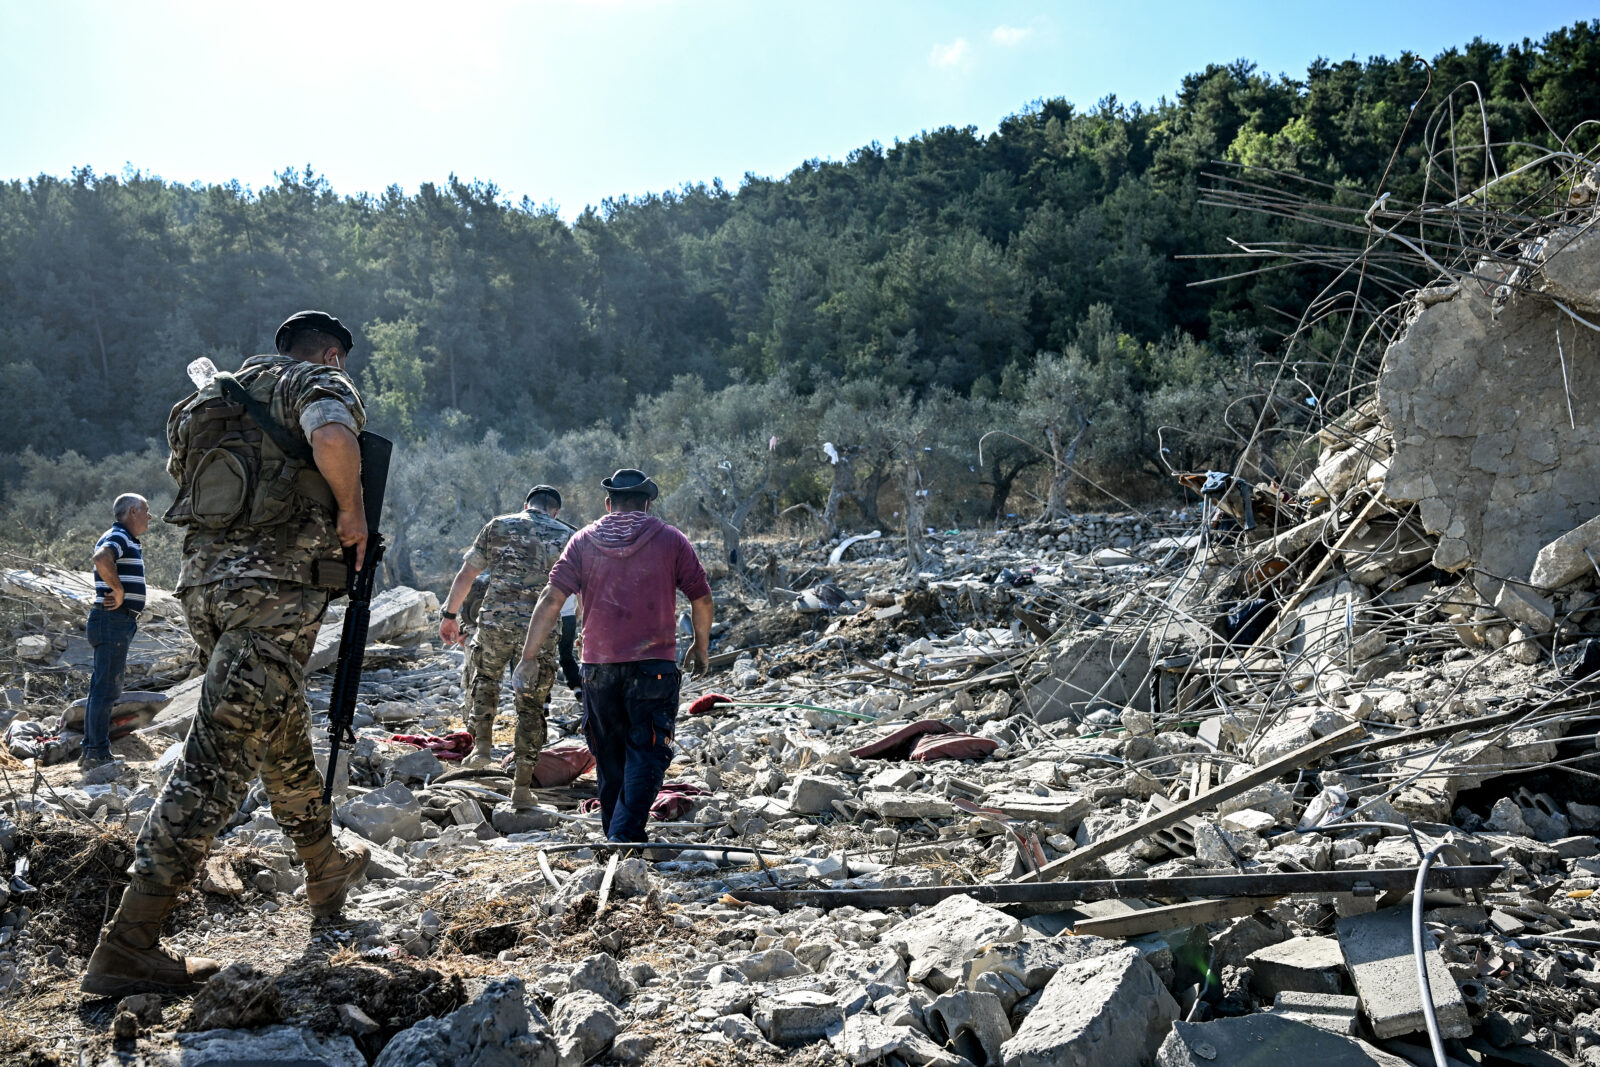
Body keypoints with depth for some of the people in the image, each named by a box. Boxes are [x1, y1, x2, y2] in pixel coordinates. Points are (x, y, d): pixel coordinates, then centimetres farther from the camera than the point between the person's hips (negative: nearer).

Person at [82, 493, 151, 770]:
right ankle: (98, 754, -7)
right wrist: (118, 590, -23)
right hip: (113, 621, -11)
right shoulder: (118, 537, -12)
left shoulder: (127, 542, 20)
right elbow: (101, 558, -35)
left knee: (102, 688, 13)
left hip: (119, 623, 11)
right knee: (106, 688, -9)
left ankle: (91, 752, 19)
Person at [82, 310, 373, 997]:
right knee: (219, 758, -8)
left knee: (282, 731, 23)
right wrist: (351, 512, -9)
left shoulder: (225, 391, 22)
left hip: (203, 579, 9)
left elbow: (181, 471, 34)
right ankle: (127, 945, -8)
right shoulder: (320, 384, -1)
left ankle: (325, 869, 40)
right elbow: (332, 437, -25)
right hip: (274, 587, -9)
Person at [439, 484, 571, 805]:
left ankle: (482, 743, 22)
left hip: (495, 621, 0)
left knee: (484, 677, 30)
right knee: (531, 706, 10)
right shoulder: (567, 537, 9)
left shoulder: (498, 526, 9)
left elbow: (465, 576, 8)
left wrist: (449, 614, 17)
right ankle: (522, 787, 13)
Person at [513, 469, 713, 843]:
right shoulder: (671, 539, 3)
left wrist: (529, 657, 3)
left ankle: (616, 836, 26)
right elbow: (702, 600, 5)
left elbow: (551, 599, -1)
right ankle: (625, 835, -16)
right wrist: (701, 647, 21)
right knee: (646, 754, -1)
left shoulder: (584, 540, 6)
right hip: (653, 664, -2)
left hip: (598, 665, 3)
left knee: (609, 756, 16)